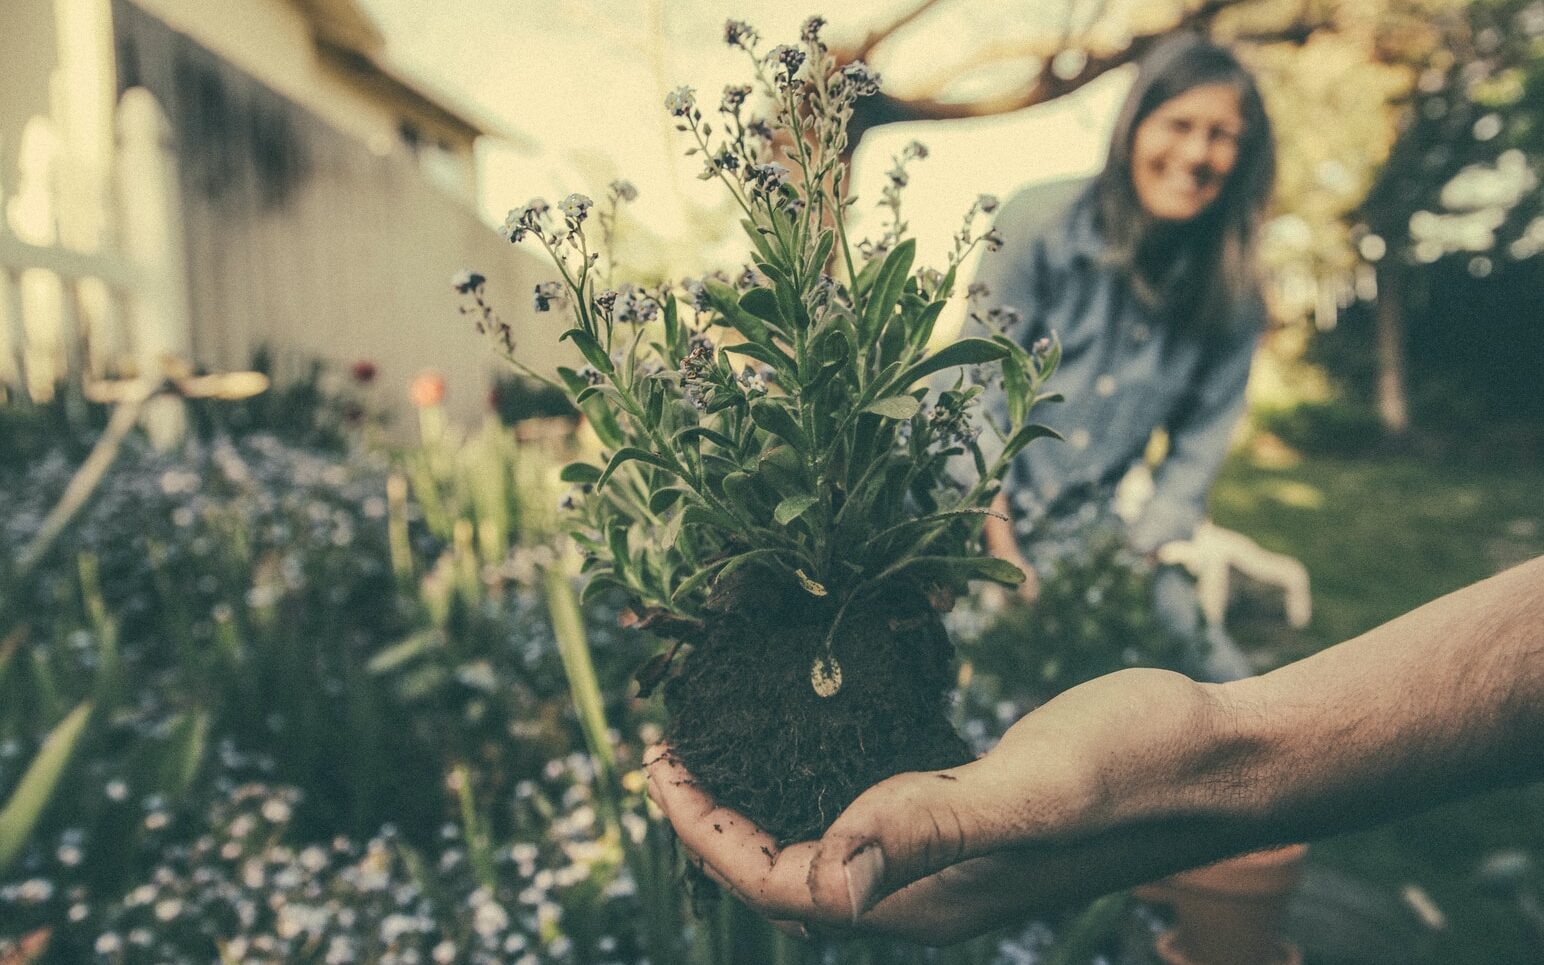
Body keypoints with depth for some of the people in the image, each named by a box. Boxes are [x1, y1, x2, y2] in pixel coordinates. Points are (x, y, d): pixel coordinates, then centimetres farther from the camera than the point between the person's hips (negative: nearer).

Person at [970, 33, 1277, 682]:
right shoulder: (1043, 222, -10)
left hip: (1087, 529, 4)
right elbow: (979, 388, -12)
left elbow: (1197, 447, 4)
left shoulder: (1231, 293, -1)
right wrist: (1003, 546, -17)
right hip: (967, 502, -3)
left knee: (1228, 689, -7)